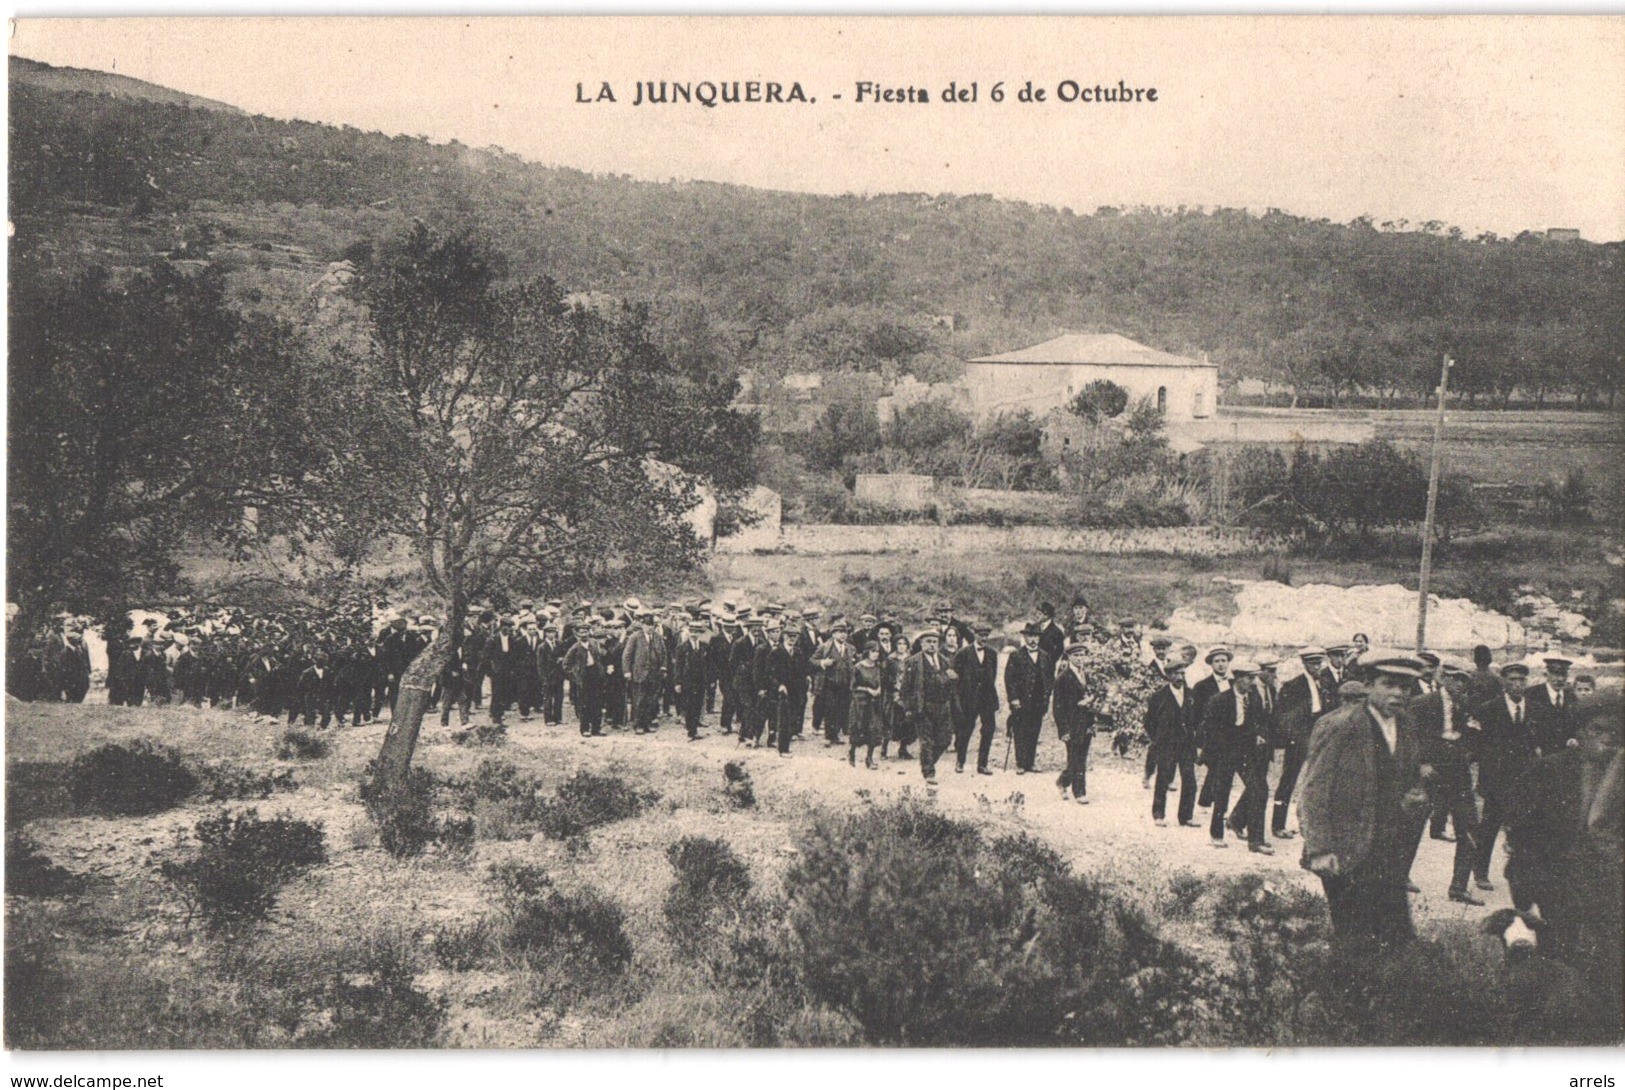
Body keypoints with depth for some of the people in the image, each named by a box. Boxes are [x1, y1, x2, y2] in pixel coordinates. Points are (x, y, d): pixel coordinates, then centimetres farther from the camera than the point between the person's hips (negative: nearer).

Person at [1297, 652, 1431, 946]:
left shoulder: (1407, 729, 11)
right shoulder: (1337, 726, -10)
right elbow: (1315, 792, -10)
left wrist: (1417, 800, 1)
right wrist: (1321, 851, -15)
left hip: (1391, 856, 6)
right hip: (1346, 857, -6)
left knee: (1399, 941, 4)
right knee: (1354, 945, -3)